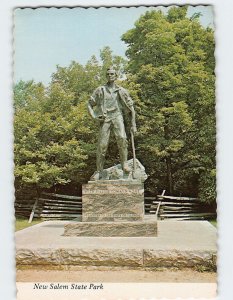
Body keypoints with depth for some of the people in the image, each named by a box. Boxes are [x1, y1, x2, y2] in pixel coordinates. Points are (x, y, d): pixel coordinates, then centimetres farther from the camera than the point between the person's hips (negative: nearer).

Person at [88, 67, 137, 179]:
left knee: (122, 138, -26)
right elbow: (90, 104, 17)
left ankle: (124, 164, -15)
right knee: (102, 145, -4)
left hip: (117, 117, 0)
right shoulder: (100, 90, 12)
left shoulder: (121, 91, 11)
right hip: (105, 119, 1)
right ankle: (99, 171, 5)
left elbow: (131, 107, 12)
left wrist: (133, 124, 5)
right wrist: (94, 116, 0)